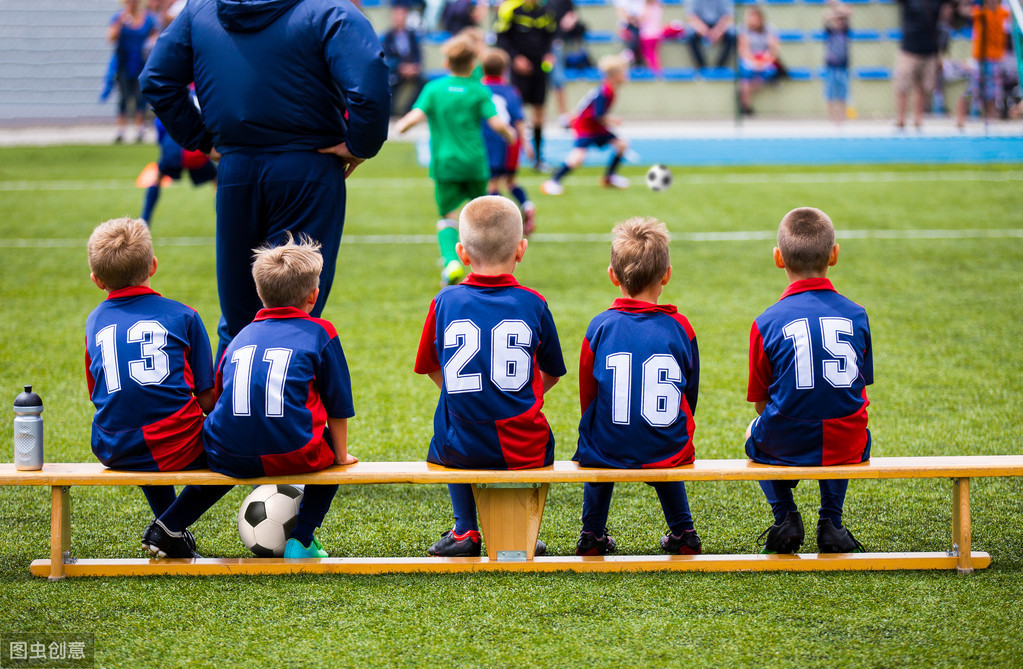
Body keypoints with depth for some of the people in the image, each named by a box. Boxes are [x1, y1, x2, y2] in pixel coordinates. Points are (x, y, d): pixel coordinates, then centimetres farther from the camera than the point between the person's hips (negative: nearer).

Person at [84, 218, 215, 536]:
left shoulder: (94, 321, 9)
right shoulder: (183, 316, -1)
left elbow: (97, 396, 16)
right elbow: (206, 400, 0)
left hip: (113, 453, 5)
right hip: (177, 450, -5)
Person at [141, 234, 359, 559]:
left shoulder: (242, 336, 20)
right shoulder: (321, 334, 9)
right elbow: (337, 405, 13)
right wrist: (340, 454, 29)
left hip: (231, 456, 4)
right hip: (292, 455, -4)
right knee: (330, 454, 27)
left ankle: (168, 527, 30)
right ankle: (301, 540, 14)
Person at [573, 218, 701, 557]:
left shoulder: (600, 327, -6)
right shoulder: (680, 328, -4)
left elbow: (588, 397, 4)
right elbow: (690, 395, 8)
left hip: (608, 452, -1)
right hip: (670, 452, 1)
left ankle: (592, 535, 33)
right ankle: (683, 533, 34)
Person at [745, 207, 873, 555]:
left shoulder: (767, 323, -10)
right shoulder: (856, 315, -3)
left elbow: (760, 402, -2)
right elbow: (860, 385, 8)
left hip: (785, 447, -2)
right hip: (846, 448, 2)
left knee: (756, 433, 33)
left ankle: (785, 516, 15)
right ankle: (831, 521, 23)